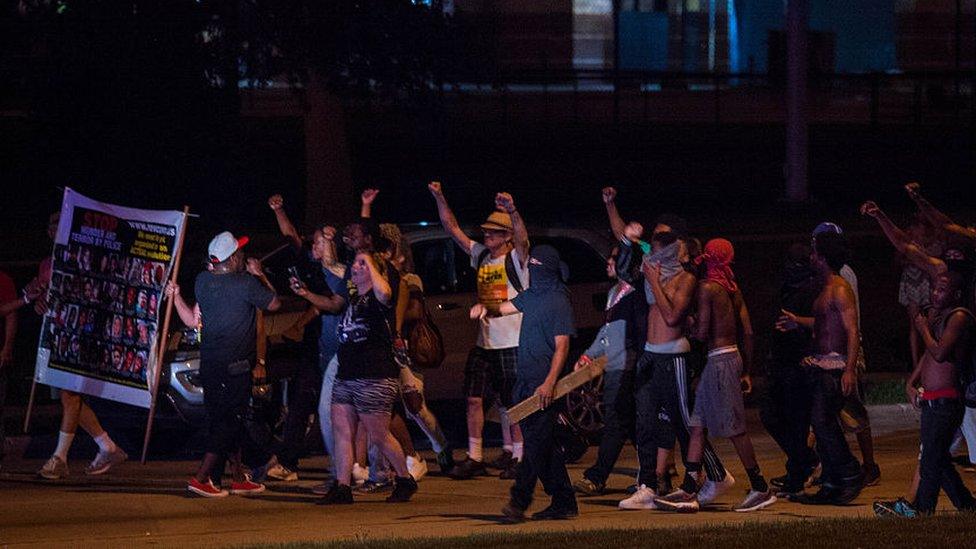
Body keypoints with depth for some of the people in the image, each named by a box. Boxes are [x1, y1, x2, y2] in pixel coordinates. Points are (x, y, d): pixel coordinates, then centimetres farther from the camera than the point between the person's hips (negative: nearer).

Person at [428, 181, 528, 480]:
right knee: (474, 399, 2)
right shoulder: (480, 255, 11)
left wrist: (512, 210, -46)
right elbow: (453, 229, 12)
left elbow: (522, 238, -28)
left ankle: (517, 457, 9)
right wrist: (440, 199, 0)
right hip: (484, 343, 6)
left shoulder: (516, 259, -6)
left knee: (512, 404, 0)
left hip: (512, 343, -6)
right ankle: (474, 458, 6)